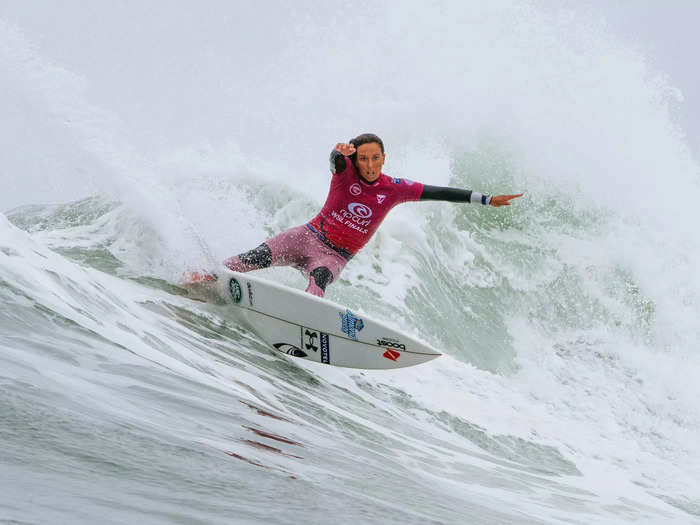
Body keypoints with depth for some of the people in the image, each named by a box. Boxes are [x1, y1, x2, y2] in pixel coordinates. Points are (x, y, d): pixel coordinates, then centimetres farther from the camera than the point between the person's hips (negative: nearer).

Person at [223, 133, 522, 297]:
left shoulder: (394, 189, 0)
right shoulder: (346, 172, -5)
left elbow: (439, 193, 3)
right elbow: (336, 160, -29)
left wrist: (487, 200, 0)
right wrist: (340, 152, -56)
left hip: (335, 257, 1)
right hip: (308, 236, -1)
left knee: (320, 277, -34)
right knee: (260, 256, -21)